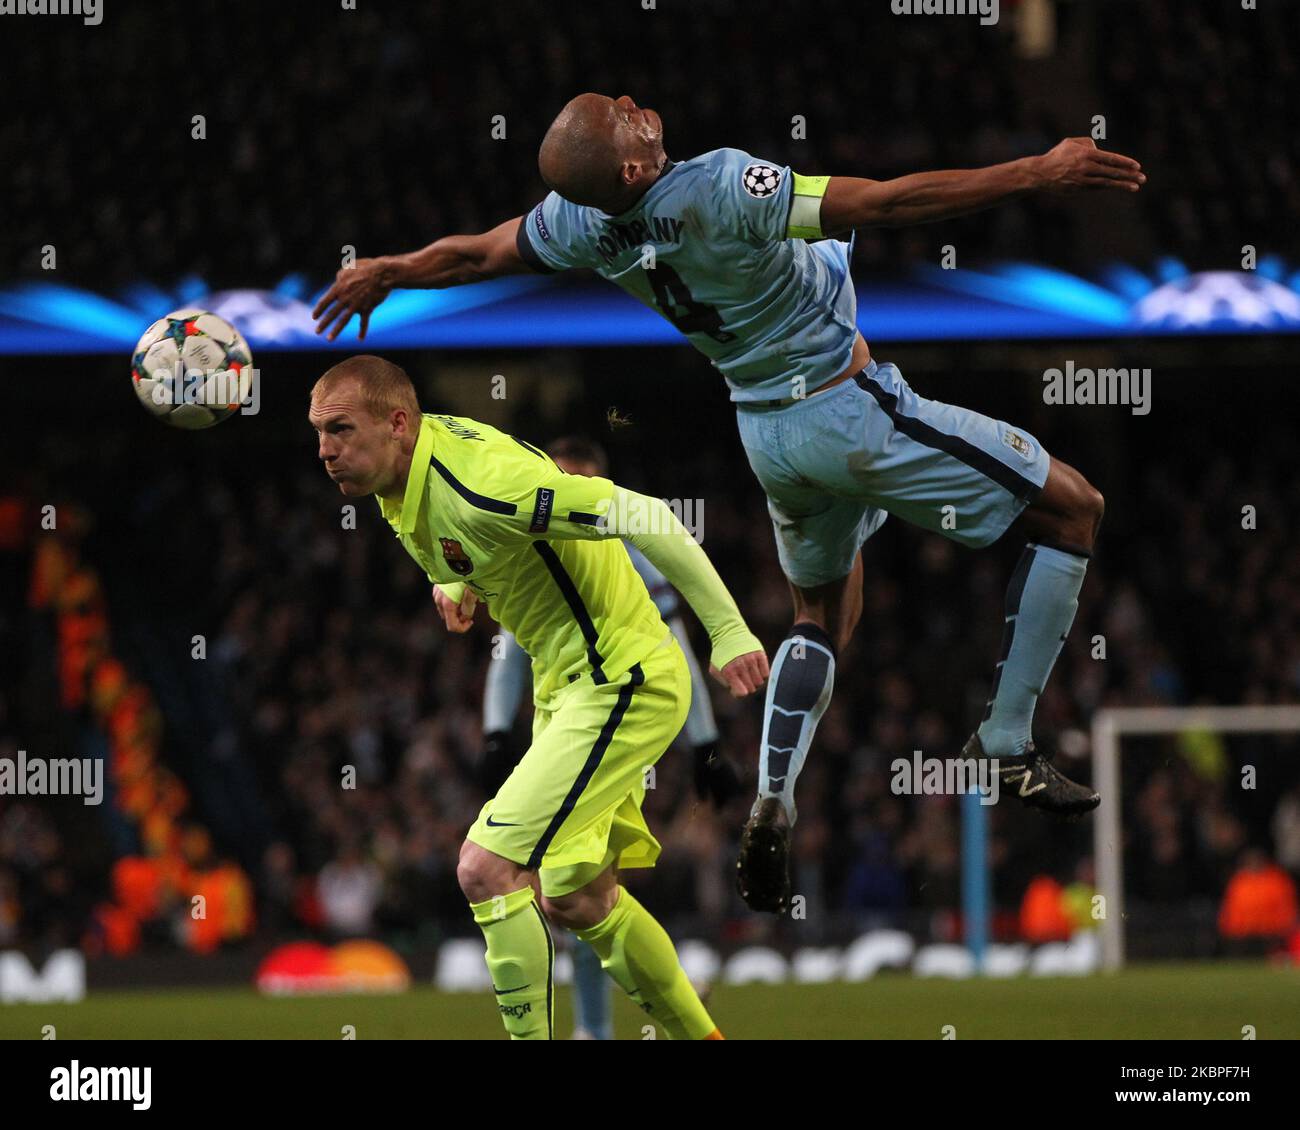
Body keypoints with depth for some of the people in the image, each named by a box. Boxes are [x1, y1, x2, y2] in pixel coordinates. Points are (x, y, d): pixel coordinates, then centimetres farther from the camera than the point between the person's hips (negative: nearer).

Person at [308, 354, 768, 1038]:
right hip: (568, 680, 10)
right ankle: (697, 1034, 33)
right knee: (575, 900, 19)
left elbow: (643, 517, -27)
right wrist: (457, 583, 6)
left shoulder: (479, 487, -28)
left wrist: (728, 632, -24)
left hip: (621, 684, -10)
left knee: (486, 871, -19)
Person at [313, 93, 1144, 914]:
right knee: (1072, 509, 5)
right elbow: (887, 204, -31)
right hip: (851, 408, -7)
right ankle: (1007, 743, 5)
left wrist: (387, 274, 31)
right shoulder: (720, 189, -30)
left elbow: (473, 256, 10)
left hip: (766, 435, 7)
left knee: (822, 615, 29)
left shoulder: (584, 225, -9)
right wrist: (1036, 175, -27)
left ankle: (773, 808, 13)